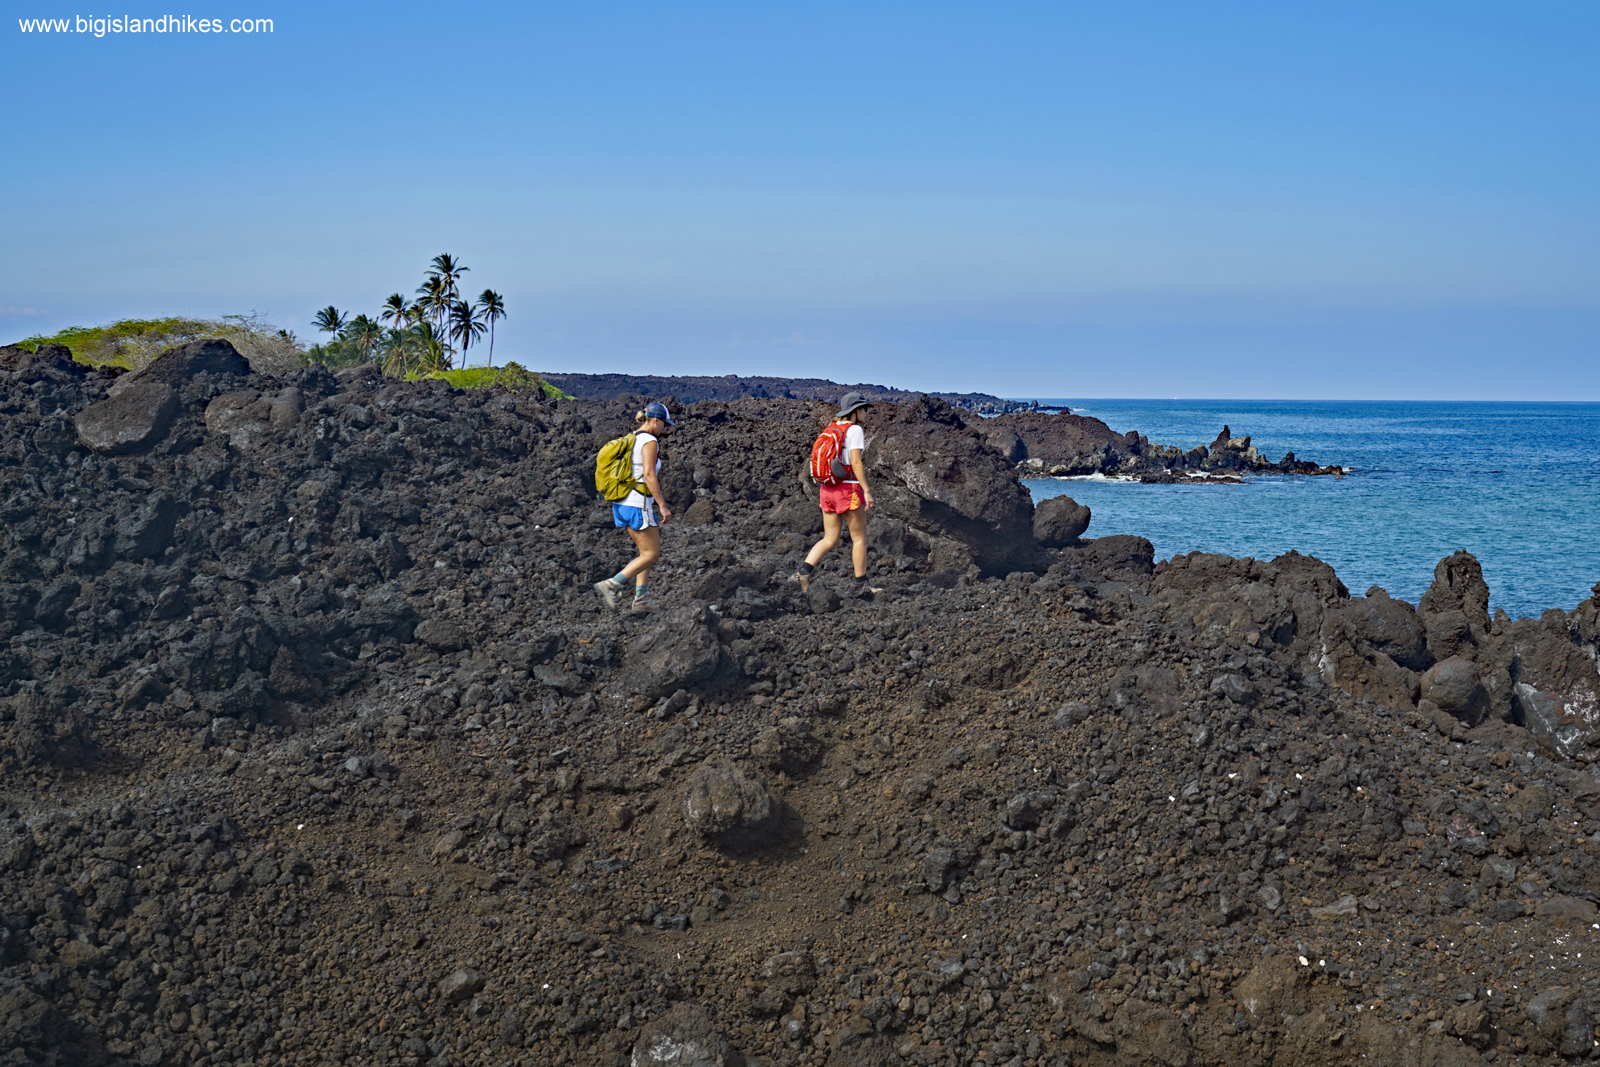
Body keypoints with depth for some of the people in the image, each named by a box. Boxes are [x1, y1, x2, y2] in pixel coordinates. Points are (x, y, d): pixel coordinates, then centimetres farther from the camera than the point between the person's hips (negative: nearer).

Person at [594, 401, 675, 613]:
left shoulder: (630, 440, 15)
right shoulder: (649, 441, -12)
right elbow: (649, 475, -20)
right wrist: (662, 506, -18)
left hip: (622, 504, 9)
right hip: (638, 505, -9)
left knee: (647, 551, 17)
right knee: (651, 554, -1)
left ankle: (641, 598, 13)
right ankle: (611, 585, -9)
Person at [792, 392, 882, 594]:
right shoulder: (855, 429, -9)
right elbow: (856, 462, -17)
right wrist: (866, 490, -17)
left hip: (828, 488, 7)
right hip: (848, 488, -7)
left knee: (830, 539, 9)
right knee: (859, 538, 6)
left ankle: (804, 571, -11)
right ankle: (862, 584, 11)